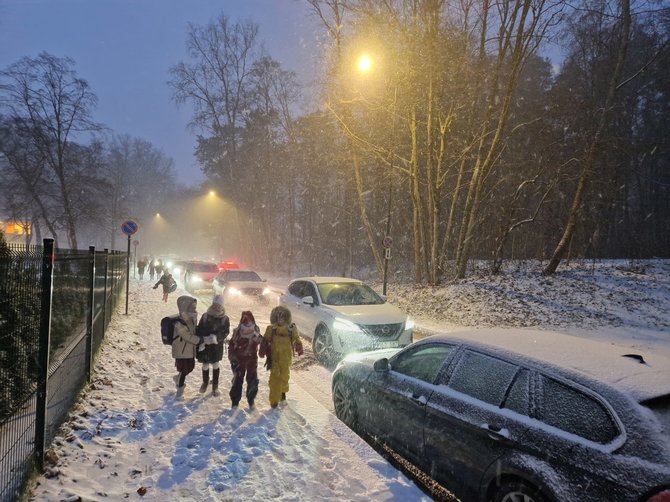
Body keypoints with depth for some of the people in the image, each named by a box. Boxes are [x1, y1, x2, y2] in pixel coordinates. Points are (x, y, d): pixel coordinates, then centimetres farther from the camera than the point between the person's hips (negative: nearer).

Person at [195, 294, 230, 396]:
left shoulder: (225, 318, -8)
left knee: (215, 365, 10)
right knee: (205, 365, 13)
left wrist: (216, 338, -26)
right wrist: (201, 342, -16)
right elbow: (199, 330, -4)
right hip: (205, 345, 1)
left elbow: (226, 332, -9)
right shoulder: (205, 316, -7)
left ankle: (215, 386, 26)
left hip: (217, 346, -1)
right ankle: (205, 382, 38)